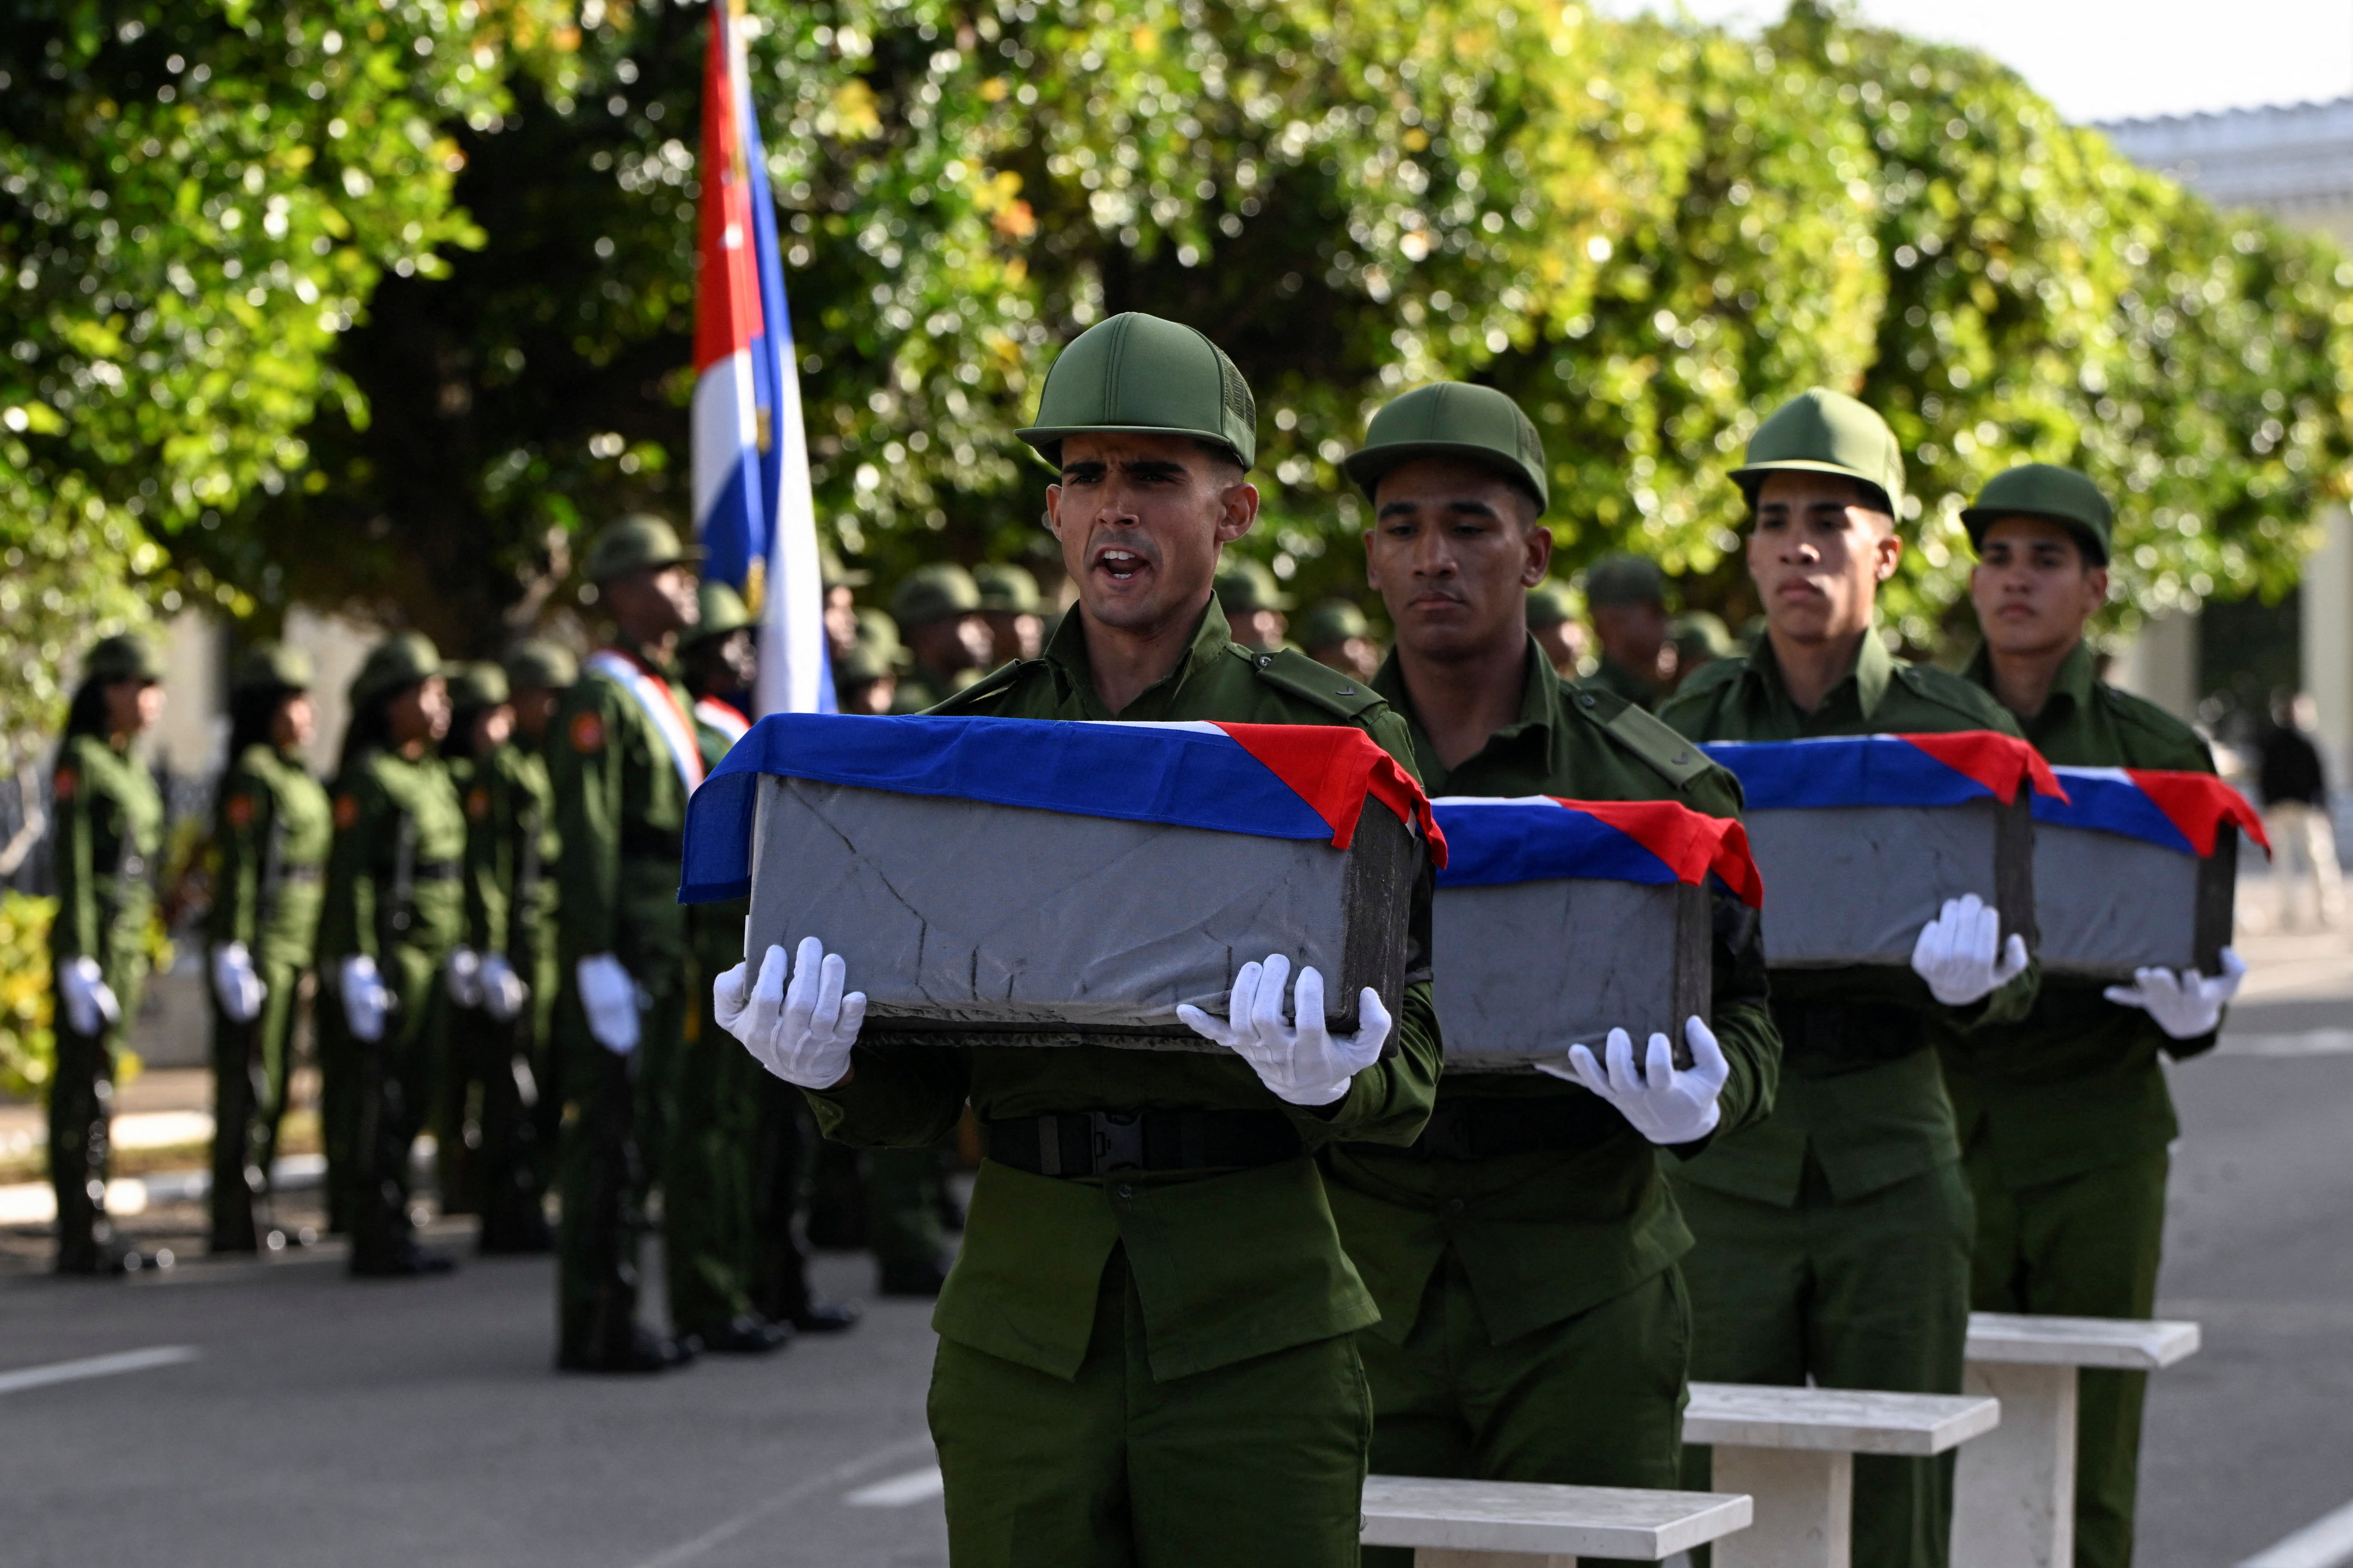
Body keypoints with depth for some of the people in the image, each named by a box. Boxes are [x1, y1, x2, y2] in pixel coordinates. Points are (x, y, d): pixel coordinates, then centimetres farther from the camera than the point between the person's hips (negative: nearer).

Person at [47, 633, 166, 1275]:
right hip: (92, 939, -8)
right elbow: (72, 865, -15)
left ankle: (94, 1228, 14)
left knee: (100, 1084, 11)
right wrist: (80, 959, -19)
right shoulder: (80, 762, -10)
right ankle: (80, 1240, -4)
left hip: (129, 940, 8)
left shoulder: (133, 768, 16)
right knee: (83, 1083, -6)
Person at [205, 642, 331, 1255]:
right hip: (259, 947, -9)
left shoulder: (299, 778, 16)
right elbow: (237, 869, -16)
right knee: (248, 1083, -6)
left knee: (276, 1083, 11)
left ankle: (253, 1210, 18)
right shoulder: (252, 775, -11)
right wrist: (234, 956, -20)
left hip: (294, 951, 9)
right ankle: (235, 1224, -3)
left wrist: (311, 955, 22)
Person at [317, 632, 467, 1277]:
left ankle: (393, 1235, 16)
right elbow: (350, 879, -14)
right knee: (375, 1101, -5)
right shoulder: (367, 778, -9)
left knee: (413, 1098, 10)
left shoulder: (436, 776, 17)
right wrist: (358, 967, -19)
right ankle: (377, 1240, -2)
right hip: (384, 954, -8)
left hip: (431, 960, 8)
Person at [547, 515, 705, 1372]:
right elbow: (588, 837, -17)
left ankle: (617, 1316, 19)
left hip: (668, 945, 10)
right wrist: (599, 959, -22)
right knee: (607, 1133, -7)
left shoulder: (668, 694, 19)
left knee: (639, 1137, 12)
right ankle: (595, 1328, -4)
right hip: (622, 943, -9)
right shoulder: (599, 698, -11)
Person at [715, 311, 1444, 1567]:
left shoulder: (1333, 741, 1)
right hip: (1024, 1317, 2)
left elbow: (1410, 1077, -2)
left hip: (1257, 1323, -2)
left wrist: (1329, 1073, -25)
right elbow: (908, 1104, 8)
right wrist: (827, 1062, -14)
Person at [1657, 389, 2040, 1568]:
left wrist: (1971, 972, -20)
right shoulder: (1687, 733, 7)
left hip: (1893, 1157, -1)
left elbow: (2015, 982, 3)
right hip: (1727, 1152, 1)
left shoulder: (1960, 733, 3)